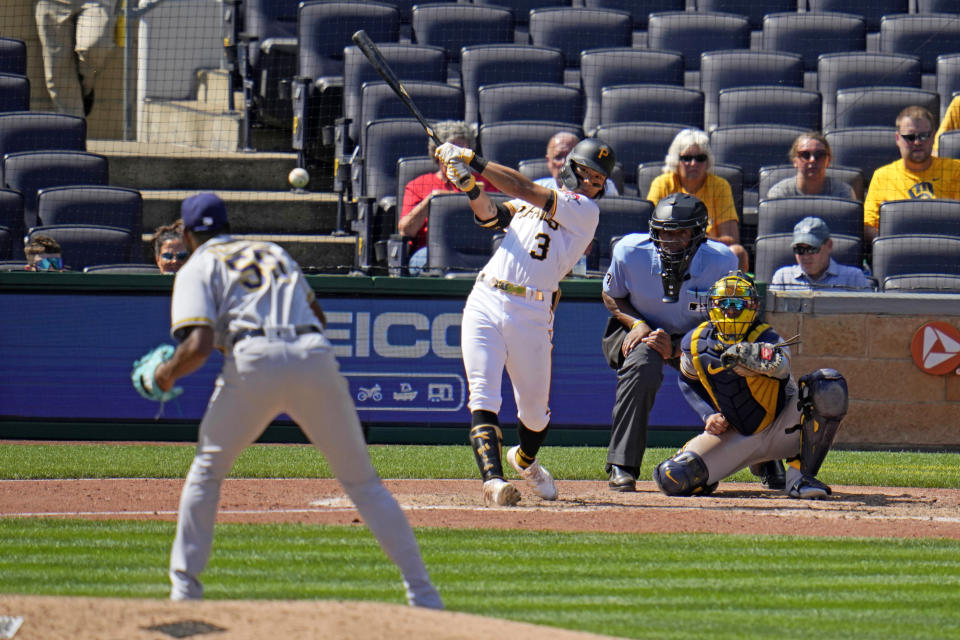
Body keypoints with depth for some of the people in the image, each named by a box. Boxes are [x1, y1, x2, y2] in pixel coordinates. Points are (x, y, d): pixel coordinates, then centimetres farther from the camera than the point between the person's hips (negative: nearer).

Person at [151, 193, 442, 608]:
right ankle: (422, 593, 3)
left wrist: (168, 372, 17)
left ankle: (184, 587, 11)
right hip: (316, 355, 4)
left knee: (207, 469, 17)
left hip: (256, 358, -4)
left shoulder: (197, 268, 14)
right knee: (362, 479, 10)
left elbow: (198, 346, -1)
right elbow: (317, 313, 36)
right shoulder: (274, 252, 31)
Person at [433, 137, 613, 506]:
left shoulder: (585, 210, 1)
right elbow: (490, 215, 6)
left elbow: (526, 191, -7)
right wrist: (470, 187, -14)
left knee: (534, 410, 10)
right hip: (484, 303, 2)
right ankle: (493, 480, -23)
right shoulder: (531, 202, 18)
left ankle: (525, 459, 41)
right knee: (483, 397, -14)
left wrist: (473, 161, -7)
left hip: (532, 314, -2)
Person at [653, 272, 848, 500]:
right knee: (672, 478, -20)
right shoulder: (696, 343, -6)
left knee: (829, 386, -31)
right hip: (735, 436, 2)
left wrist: (746, 354, -66)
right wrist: (708, 416, -3)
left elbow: (780, 365, -45)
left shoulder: (766, 338, -20)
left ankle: (801, 477, -19)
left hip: (781, 430, -2)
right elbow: (688, 381, 15)